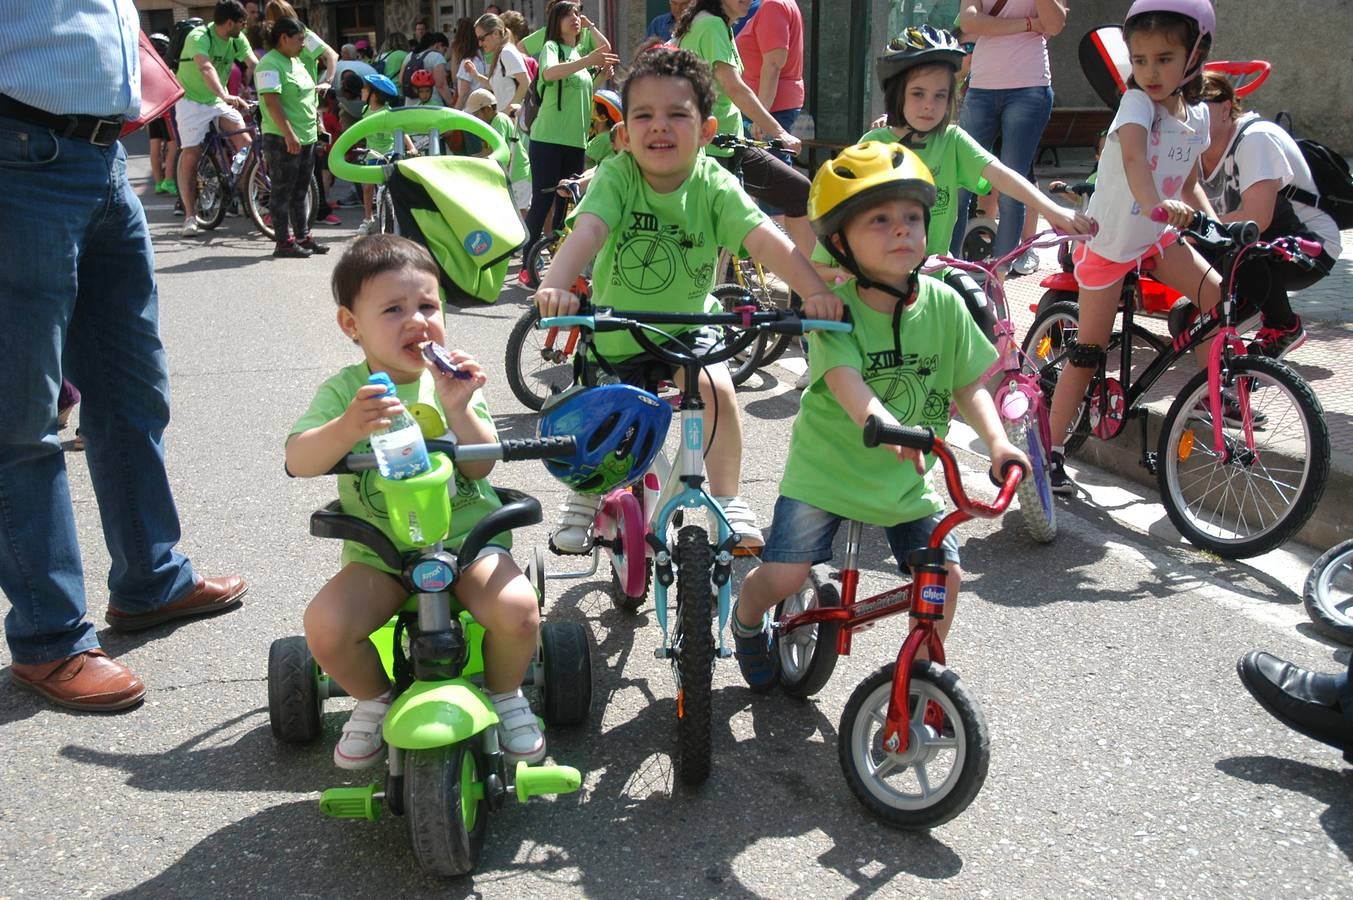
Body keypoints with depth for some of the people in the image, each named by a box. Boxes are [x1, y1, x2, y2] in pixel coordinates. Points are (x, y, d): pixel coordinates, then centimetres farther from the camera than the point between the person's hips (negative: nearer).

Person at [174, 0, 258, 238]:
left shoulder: (237, 40, -3)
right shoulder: (199, 37, -23)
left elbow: (254, 64, -12)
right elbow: (206, 68, -40)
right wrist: (225, 95, -56)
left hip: (219, 100, 5)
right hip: (192, 100, -5)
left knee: (245, 143, -14)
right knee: (191, 156, -7)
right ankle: (190, 216, -3)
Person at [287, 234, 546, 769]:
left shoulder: (452, 380, 0)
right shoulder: (344, 391, -4)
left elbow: (480, 466, -9)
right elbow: (298, 461, -20)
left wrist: (458, 410, -26)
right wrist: (347, 428, -39)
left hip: (466, 538, 0)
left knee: (517, 609, -26)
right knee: (325, 626, -24)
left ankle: (505, 695, 8)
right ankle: (373, 699, 11)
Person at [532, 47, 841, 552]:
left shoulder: (714, 186, -18)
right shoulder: (616, 176, -20)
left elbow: (765, 240, -29)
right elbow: (588, 230, -37)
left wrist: (815, 292, -44)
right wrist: (556, 285, -56)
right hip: (615, 328, 0)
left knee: (716, 388, -24)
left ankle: (727, 502, -3)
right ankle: (583, 499, 34)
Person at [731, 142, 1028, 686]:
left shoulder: (943, 304, -5)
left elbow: (969, 386, 0)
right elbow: (845, 378, -32)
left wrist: (997, 441, -17)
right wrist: (884, 426, -51)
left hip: (908, 477, 4)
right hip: (826, 467, -3)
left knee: (944, 576, -5)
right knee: (781, 575, -10)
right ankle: (748, 623, 27)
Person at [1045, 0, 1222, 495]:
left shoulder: (1196, 116, -1)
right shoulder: (1136, 102, -21)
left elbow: (1188, 184, 11)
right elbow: (1134, 157, -42)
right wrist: (1156, 203, -60)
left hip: (1156, 236, 6)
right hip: (1107, 242, -6)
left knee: (1218, 294, -8)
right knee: (1089, 351, -4)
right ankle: (1053, 450, 4)